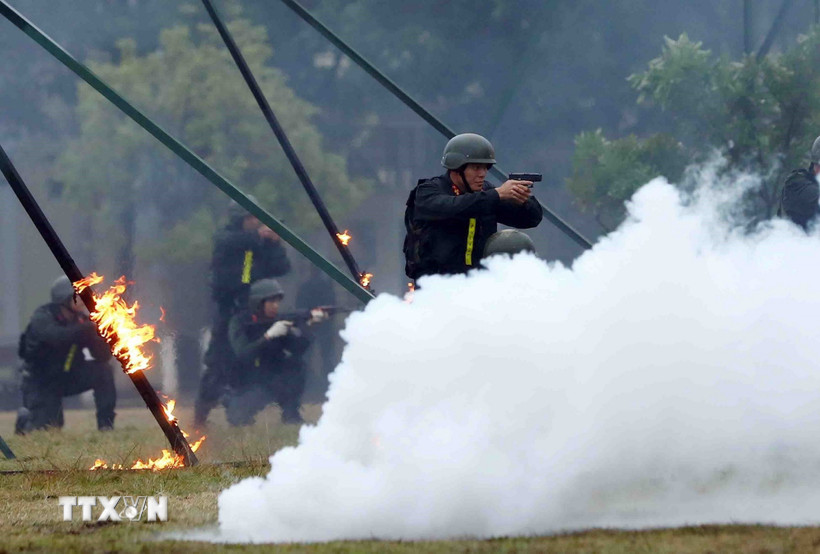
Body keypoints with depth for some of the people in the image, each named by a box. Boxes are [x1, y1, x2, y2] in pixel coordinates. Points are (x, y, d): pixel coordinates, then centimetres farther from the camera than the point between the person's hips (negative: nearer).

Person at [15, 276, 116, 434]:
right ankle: (25, 419, 20)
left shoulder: (81, 320, -6)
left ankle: (106, 425, -12)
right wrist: (86, 329, -48)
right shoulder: (42, 318, -19)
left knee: (104, 370, -19)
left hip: (69, 376, 5)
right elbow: (57, 336, -42)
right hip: (41, 382, -5)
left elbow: (103, 356, -11)